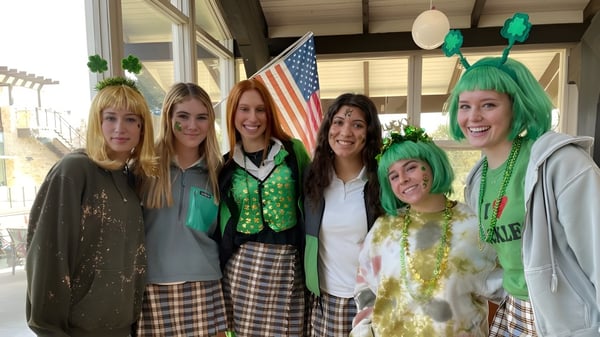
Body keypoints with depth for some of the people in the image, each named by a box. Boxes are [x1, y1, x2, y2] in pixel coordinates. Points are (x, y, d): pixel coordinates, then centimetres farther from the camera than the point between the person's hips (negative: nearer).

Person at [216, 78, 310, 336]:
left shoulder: (294, 150, 1)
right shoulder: (227, 164, 6)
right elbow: (223, 218, 13)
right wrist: (221, 264, 12)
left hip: (287, 262, -1)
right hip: (242, 263, 2)